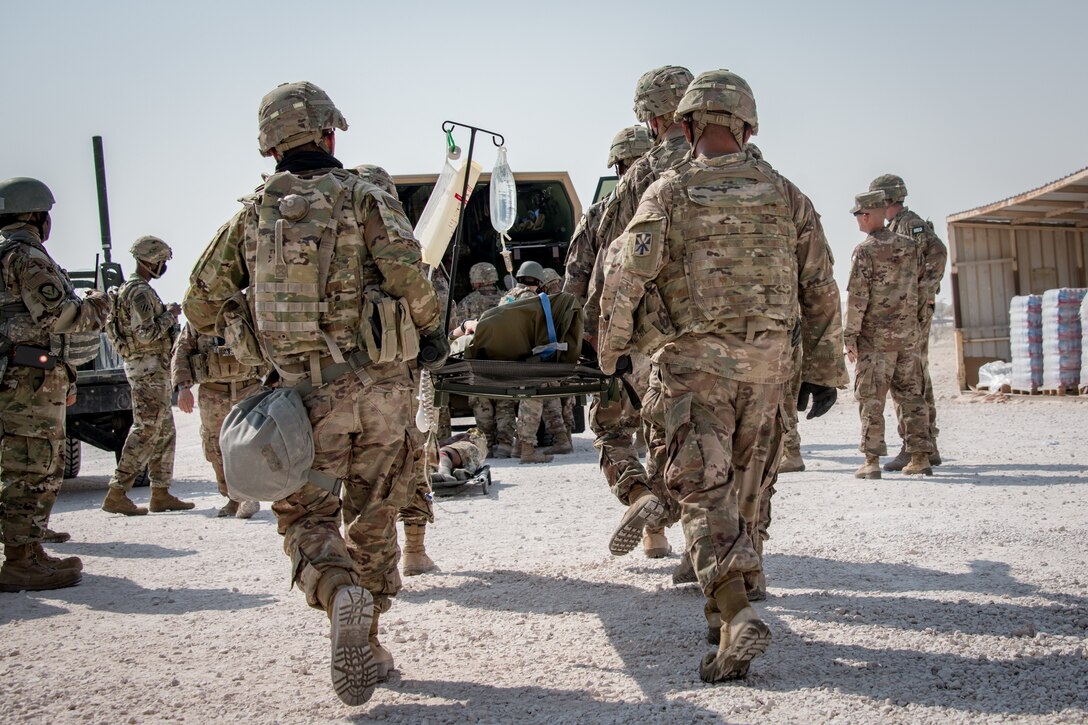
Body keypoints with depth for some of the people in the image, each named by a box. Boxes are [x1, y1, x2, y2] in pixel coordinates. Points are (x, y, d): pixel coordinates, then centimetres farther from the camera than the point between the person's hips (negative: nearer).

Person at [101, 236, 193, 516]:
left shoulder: (129, 289, 18)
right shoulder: (140, 292, -15)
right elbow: (146, 334, -22)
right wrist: (170, 316, -11)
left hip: (153, 369, 11)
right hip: (149, 366, -11)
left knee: (164, 432, 13)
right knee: (145, 431, -10)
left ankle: (161, 494, 16)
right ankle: (117, 495, -9)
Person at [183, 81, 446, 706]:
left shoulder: (252, 214, 7)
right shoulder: (365, 199, -1)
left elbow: (202, 304, 10)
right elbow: (408, 274, -15)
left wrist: (247, 326, 28)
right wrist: (431, 331, 3)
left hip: (304, 393, 0)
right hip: (380, 387, 0)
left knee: (307, 516, 10)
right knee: (373, 514, 15)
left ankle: (340, 593, -20)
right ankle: (367, 645, 19)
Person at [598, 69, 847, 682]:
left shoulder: (669, 191, -1)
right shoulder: (785, 194, 8)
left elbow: (627, 279, -5)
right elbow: (821, 290, 8)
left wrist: (611, 352, 8)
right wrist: (825, 371, 14)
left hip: (694, 360, -3)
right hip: (768, 361, 3)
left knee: (704, 489, -5)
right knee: (744, 488, 15)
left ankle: (737, 614, -21)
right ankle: (726, 603, 24)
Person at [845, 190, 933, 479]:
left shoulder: (866, 250, -10)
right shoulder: (910, 246, 8)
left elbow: (857, 297, -13)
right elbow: (921, 289, 13)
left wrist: (850, 336, -8)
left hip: (875, 337, -5)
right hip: (908, 335, 6)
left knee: (871, 399, 0)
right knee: (911, 396, 10)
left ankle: (872, 461, -2)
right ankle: (920, 457, 11)